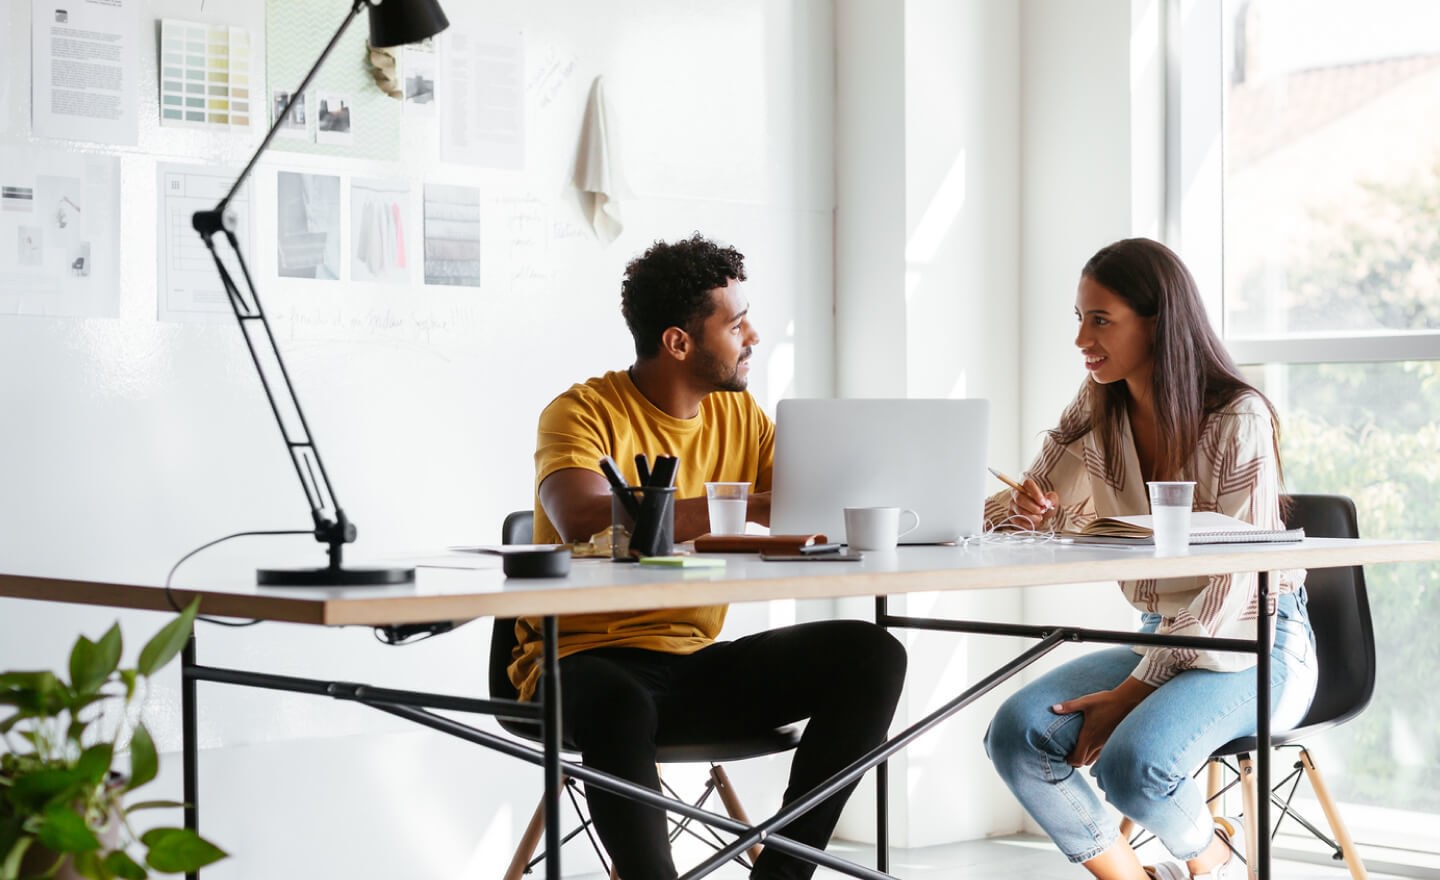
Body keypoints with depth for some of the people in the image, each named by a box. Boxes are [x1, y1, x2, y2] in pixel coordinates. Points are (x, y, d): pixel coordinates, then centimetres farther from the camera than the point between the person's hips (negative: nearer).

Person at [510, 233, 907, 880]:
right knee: (617, 707, -41)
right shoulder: (585, 413, -8)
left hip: (697, 664, 6)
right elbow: (582, 521, -28)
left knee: (871, 654, -14)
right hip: (589, 661, -6)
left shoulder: (740, 414, 12)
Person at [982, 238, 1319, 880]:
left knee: (1130, 766, -31)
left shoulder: (1241, 419, -16)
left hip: (1253, 644, -6)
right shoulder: (1096, 412, 2)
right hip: (1162, 636, 6)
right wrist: (1022, 508, -20)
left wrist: (1131, 691, -23)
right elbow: (1030, 510, 7)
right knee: (1016, 735, -17)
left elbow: (1234, 591, -19)